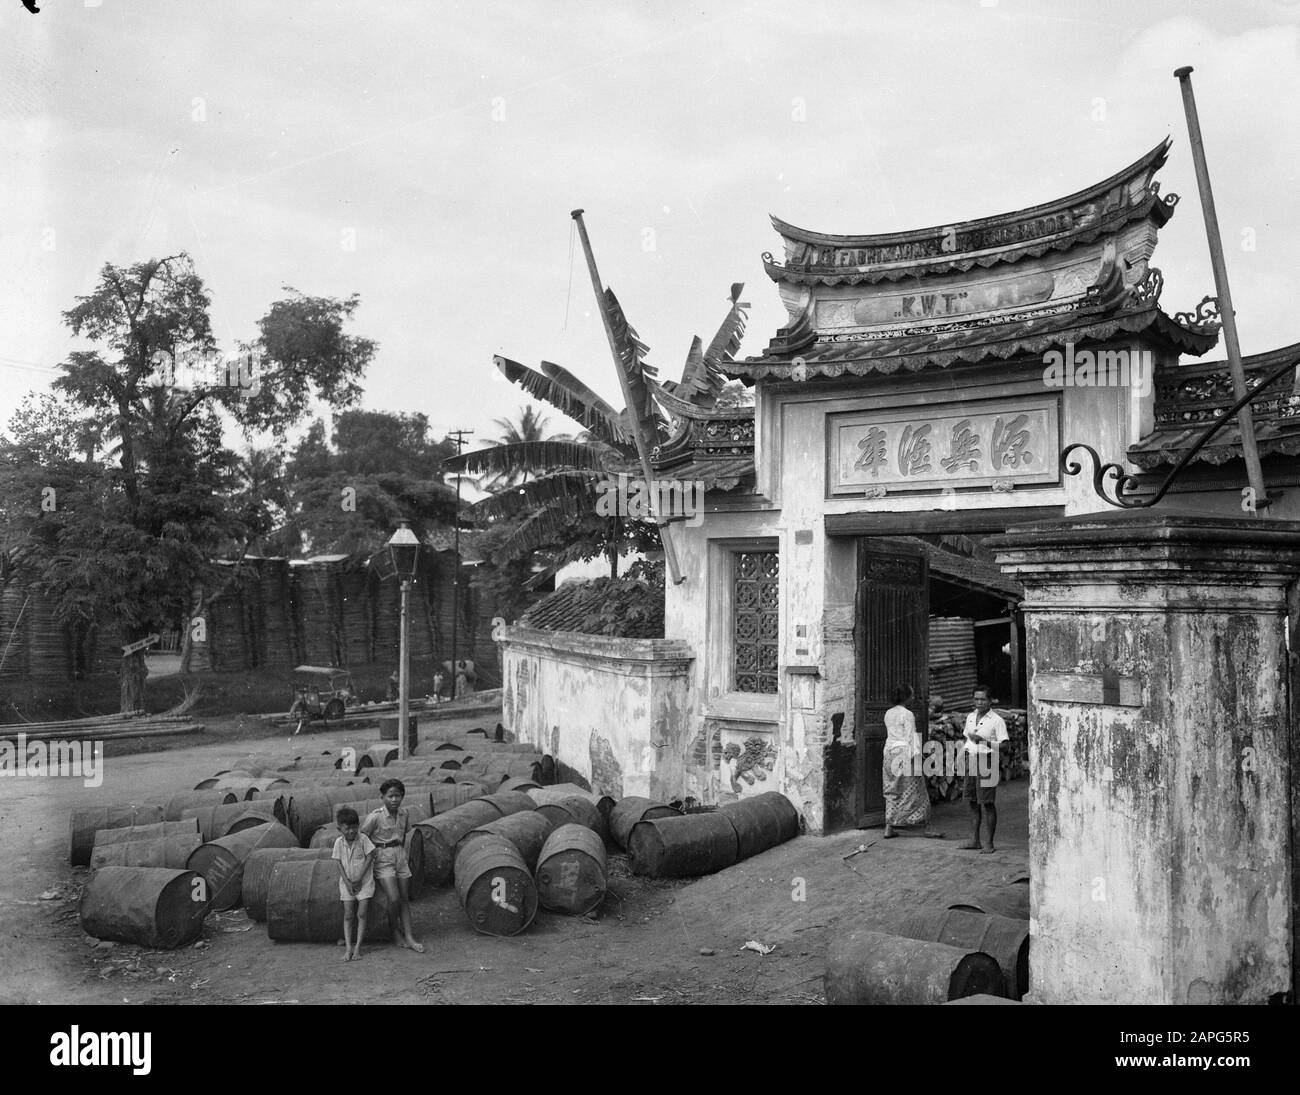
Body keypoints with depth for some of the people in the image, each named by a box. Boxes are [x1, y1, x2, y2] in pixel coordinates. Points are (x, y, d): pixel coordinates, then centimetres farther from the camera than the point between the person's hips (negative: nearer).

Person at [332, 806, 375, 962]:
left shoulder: (363, 839, -13)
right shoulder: (339, 843, -5)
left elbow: (370, 858, -10)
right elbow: (339, 863, 0)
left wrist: (359, 879, -11)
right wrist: (347, 882, -11)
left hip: (364, 882, -2)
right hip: (347, 883, 2)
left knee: (361, 914, -5)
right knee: (348, 915, 0)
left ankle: (358, 948, -1)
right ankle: (348, 948, 0)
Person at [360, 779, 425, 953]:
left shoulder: (404, 815, 2)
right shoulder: (375, 816, -15)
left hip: (400, 856, 6)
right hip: (382, 858, -6)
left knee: (405, 899, 5)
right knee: (394, 899, -15)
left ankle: (408, 936, 7)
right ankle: (394, 931, 9)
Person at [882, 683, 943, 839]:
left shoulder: (888, 713, 9)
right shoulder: (907, 714, -12)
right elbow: (911, 738, -15)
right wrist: (915, 757, -14)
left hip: (890, 752, 7)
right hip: (904, 753, -7)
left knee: (892, 792, 10)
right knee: (917, 792, 3)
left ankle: (888, 828, 8)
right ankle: (926, 828, 9)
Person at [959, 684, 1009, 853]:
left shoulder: (996, 720, -8)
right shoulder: (970, 717, 13)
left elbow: (1004, 745, -13)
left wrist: (983, 741, -22)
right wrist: (963, 752, 9)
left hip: (986, 761, -6)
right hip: (971, 761, 6)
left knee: (988, 803, -2)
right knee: (973, 802, 9)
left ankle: (990, 843, 4)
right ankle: (974, 840, 15)